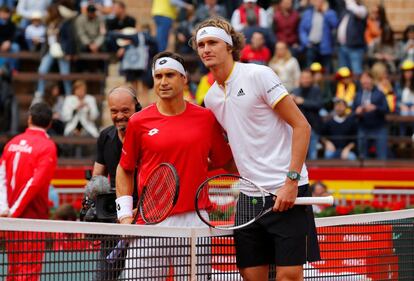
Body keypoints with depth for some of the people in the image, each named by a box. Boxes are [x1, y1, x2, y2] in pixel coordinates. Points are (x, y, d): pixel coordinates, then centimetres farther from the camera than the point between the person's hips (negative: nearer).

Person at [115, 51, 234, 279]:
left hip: (195, 219, 1)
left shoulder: (206, 119, 6)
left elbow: (226, 162, 16)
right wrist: (125, 214, 6)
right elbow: (125, 169, 14)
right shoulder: (139, 122, 4)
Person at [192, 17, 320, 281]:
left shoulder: (258, 75, -6)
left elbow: (302, 126, -9)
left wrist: (291, 180, -17)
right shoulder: (211, 97, 14)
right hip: (249, 197, 6)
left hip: (286, 192, -6)